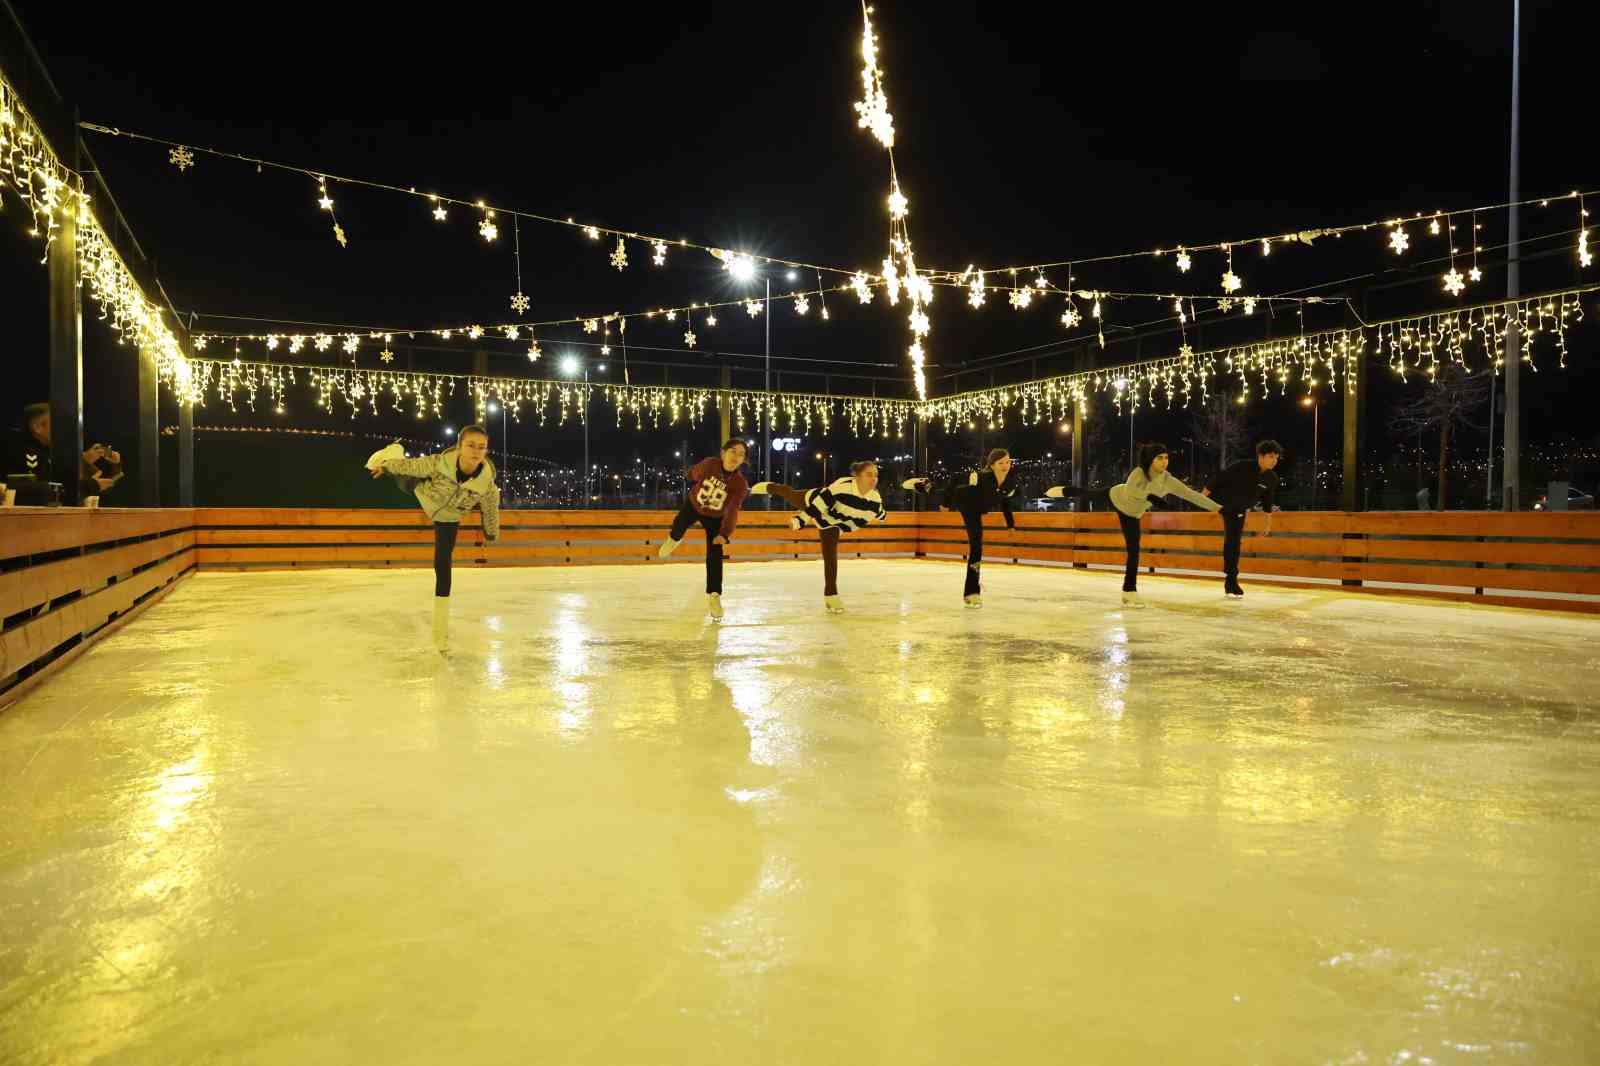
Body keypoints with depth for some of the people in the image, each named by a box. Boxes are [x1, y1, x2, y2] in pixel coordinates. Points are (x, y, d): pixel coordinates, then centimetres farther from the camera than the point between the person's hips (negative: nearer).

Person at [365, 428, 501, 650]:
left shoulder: (487, 483, -38)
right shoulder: (439, 463, -42)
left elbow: (491, 510, -17)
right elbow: (410, 465, -21)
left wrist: (491, 535, 0)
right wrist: (386, 464, -3)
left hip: (448, 519, 0)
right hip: (424, 495, 0)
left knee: (442, 564, -1)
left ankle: (441, 625, 9)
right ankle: (392, 452, 65)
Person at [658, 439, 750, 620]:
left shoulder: (740, 484, -32)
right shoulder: (709, 464, -30)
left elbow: (732, 511, -40)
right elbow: (693, 474, -6)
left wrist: (725, 534, -54)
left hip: (715, 518, -2)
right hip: (693, 505, 2)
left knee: (715, 556, -9)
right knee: (679, 526, 26)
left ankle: (713, 595, 1)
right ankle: (674, 540, 65)